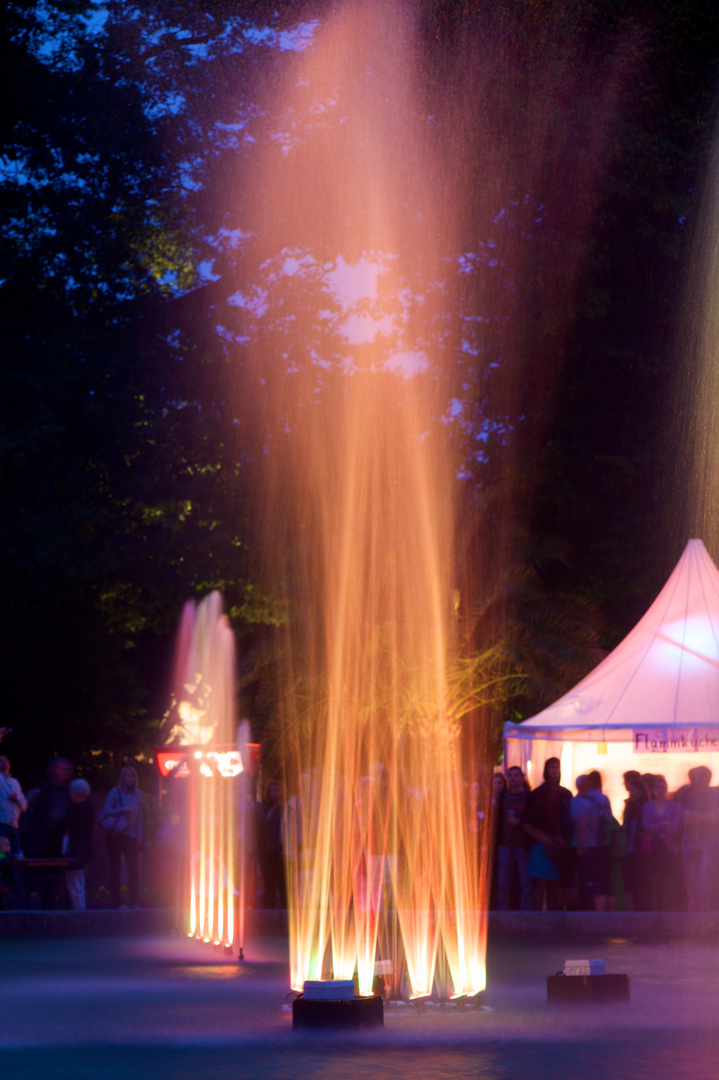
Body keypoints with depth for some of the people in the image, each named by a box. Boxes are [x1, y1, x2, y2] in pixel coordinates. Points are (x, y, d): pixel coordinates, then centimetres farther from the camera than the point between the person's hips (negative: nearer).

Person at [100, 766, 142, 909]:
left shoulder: (137, 794, 12)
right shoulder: (115, 793, 0)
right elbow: (106, 811, -8)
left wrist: (139, 835, 9)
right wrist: (124, 809, -16)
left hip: (131, 837, 4)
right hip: (115, 836, -4)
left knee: (134, 869, -2)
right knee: (116, 869, -3)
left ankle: (134, 902, 5)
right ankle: (117, 902, 0)